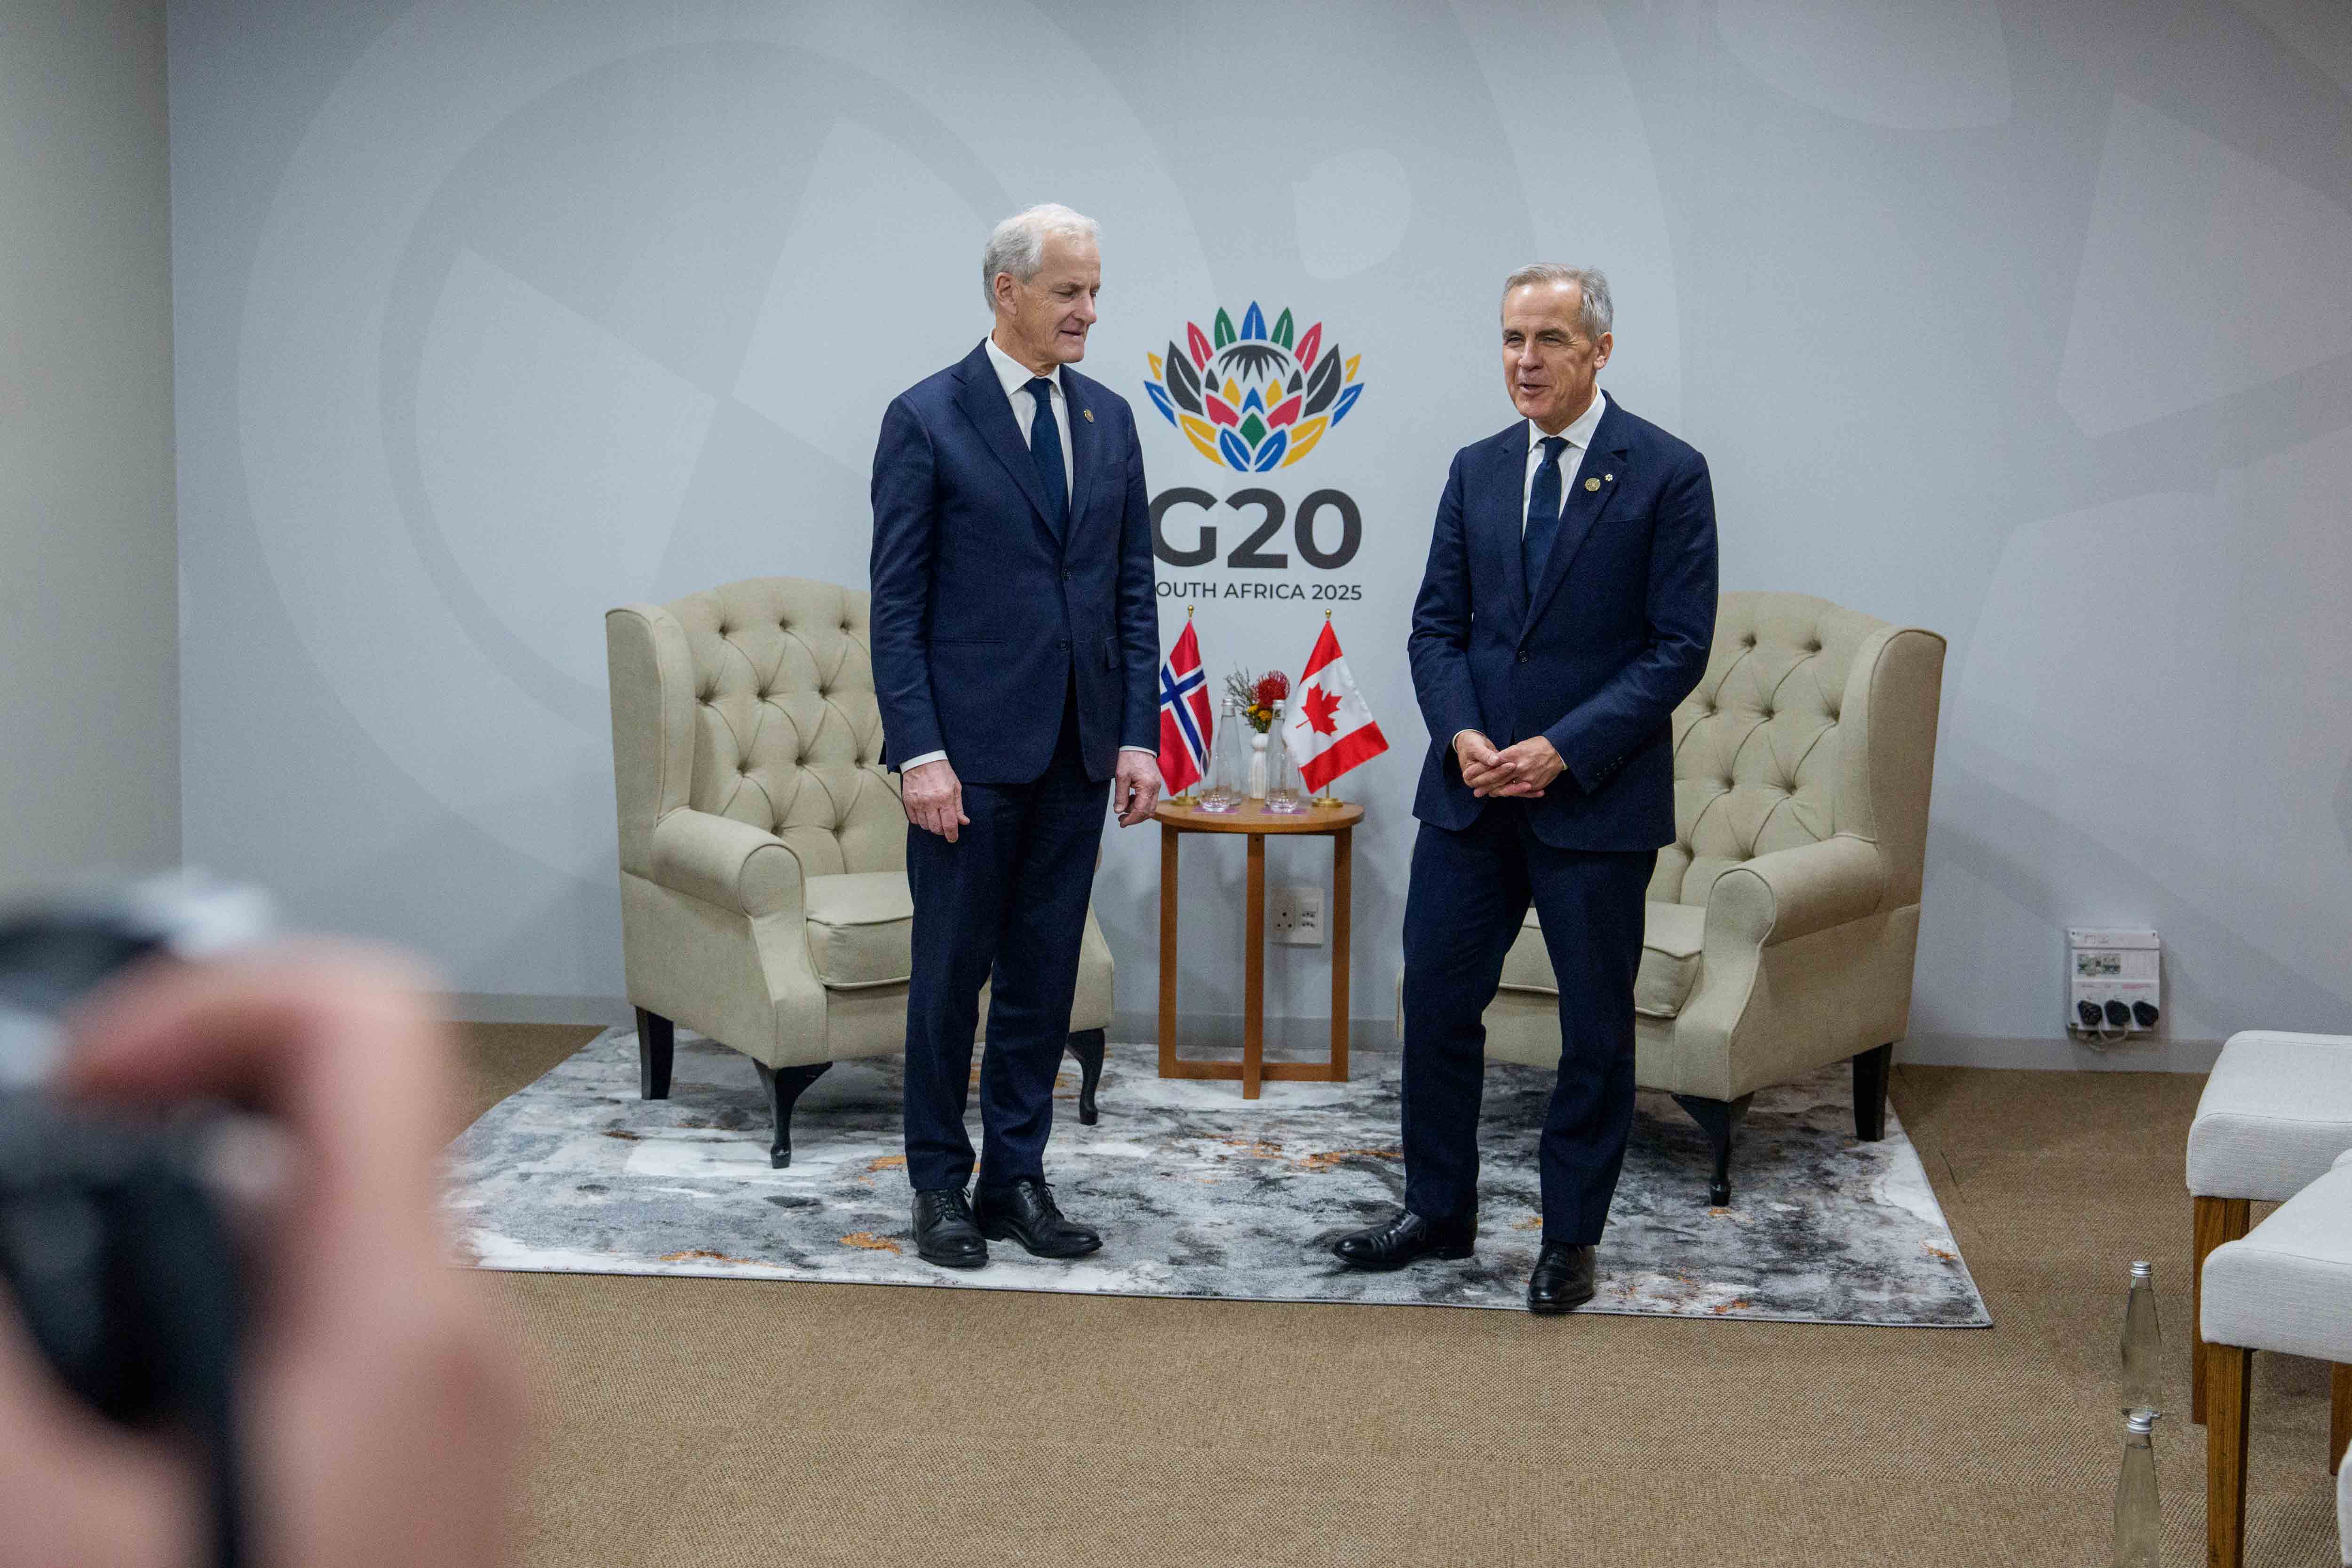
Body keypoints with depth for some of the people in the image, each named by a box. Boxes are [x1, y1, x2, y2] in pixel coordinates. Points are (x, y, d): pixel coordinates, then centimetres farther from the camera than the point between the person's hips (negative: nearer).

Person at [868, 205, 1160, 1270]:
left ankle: (1016, 1177, 19)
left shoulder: (1109, 420, 10)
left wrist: (1138, 733, 3)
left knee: (1044, 974, 9)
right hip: (971, 746, -5)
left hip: (1076, 747, 5)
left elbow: (1133, 588, 11)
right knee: (951, 971, 4)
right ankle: (940, 1182, 16)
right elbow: (897, 603, -8)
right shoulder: (927, 419, -5)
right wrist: (919, 751, -14)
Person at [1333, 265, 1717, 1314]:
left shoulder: (1667, 473, -6)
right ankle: (1439, 1211, 24)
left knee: (1596, 1028, 6)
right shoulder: (1478, 471, 9)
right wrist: (1462, 736, -9)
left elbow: (1679, 647, -10)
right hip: (1471, 792, 5)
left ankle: (1571, 1238, 19)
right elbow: (1437, 625, 9)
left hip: (1596, 798, -4)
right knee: (1437, 1001, 8)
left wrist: (1562, 749, -17)